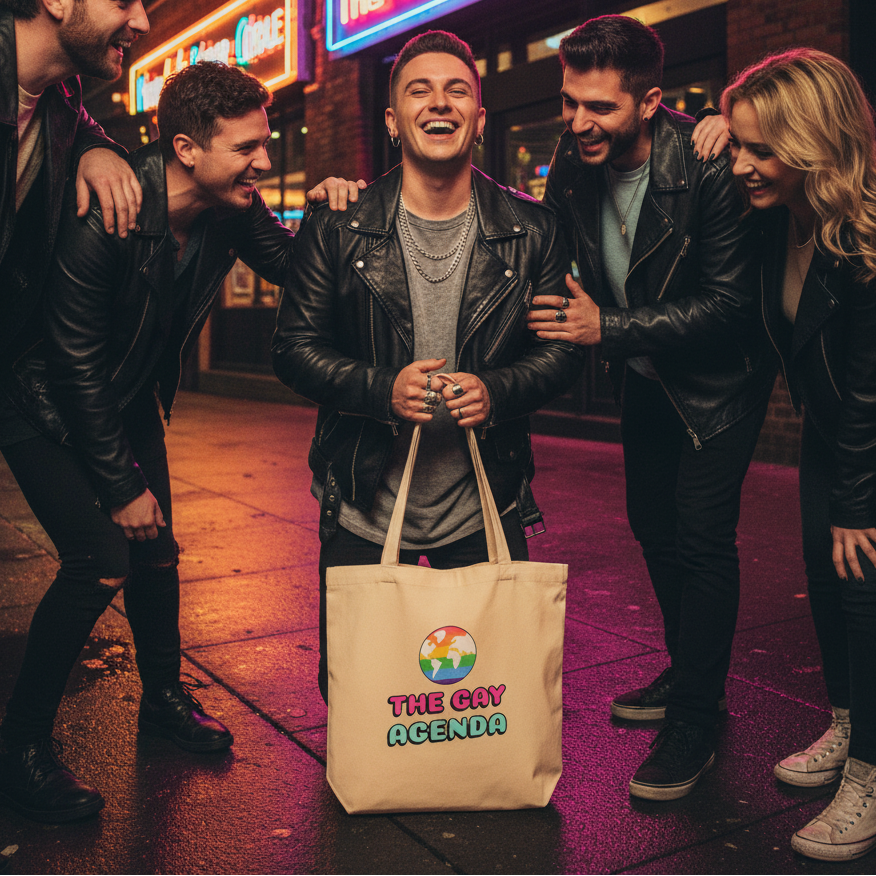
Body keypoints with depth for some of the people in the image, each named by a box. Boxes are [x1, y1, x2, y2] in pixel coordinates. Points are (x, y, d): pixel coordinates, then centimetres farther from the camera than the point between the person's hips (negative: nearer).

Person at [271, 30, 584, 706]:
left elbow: (565, 346, 3)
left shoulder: (531, 231, -1)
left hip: (485, 512, 1)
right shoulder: (337, 228, -4)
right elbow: (294, 346, -1)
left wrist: (495, 390, -17)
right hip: (362, 512, 0)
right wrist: (383, 389, -19)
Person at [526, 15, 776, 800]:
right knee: (653, 525, 15)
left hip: (718, 377, -6)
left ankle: (695, 723, 5)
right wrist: (565, 314, -14)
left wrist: (608, 328, -32)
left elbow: (728, 302, -27)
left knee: (702, 536, -10)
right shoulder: (573, 163, -11)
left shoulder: (708, 169, -28)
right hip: (645, 376, 7)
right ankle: (689, 672, 35)